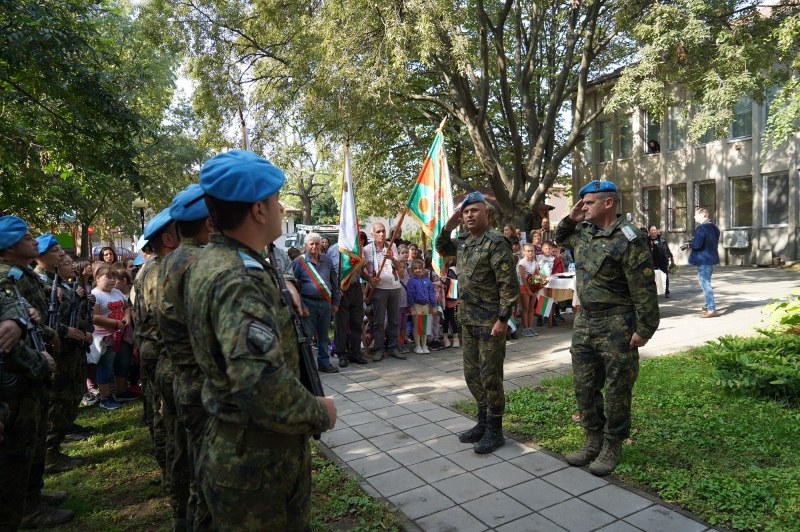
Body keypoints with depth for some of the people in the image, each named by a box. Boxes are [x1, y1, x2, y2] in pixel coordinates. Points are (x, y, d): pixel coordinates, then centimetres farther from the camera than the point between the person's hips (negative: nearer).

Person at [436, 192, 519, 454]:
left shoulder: (496, 243, -14)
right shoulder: (463, 242, 10)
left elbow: (509, 284, -17)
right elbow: (441, 248, 28)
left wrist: (503, 318, -21)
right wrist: (449, 226, 10)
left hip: (490, 322, -8)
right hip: (467, 321, 8)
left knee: (490, 377, 1)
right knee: (472, 375, 16)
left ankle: (494, 430, 16)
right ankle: (483, 423, 31)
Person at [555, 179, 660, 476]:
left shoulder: (627, 240, -16)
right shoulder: (583, 232, 8)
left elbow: (643, 290, -17)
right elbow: (560, 237, 30)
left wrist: (644, 329, -16)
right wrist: (571, 218, 11)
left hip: (616, 326, -8)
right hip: (584, 321, 8)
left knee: (617, 388, 6)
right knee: (584, 386, 14)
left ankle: (612, 447, 21)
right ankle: (593, 441, 29)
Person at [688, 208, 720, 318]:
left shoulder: (701, 228, -18)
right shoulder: (714, 227, 13)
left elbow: (697, 244, -26)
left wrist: (690, 243, -4)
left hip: (703, 260, -10)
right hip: (711, 258, 10)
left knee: (705, 284, -7)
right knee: (706, 283, 23)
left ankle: (712, 309, -8)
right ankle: (708, 305, 34)